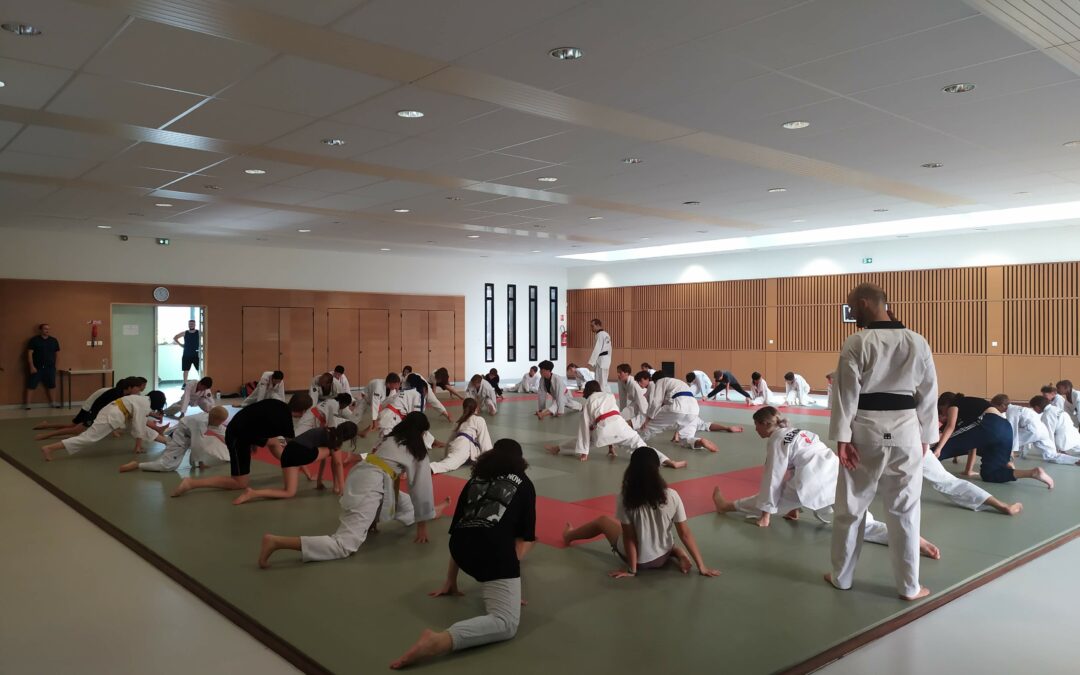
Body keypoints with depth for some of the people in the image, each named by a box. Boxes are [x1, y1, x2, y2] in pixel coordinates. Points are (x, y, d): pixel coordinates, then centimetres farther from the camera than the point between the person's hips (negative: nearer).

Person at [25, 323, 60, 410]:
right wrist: (31, 366, -15)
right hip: (36, 367, -4)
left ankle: (51, 403, 20)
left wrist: (54, 365, 9)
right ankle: (26, 404, 1)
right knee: (31, 386, -2)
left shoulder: (54, 340, 8)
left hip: (50, 367, 4)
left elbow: (56, 353, 14)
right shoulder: (34, 340, -5)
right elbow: (29, 353, -8)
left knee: (50, 386, 10)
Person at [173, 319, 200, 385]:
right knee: (186, 370, 4)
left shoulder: (199, 333, -2)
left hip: (196, 355, -2)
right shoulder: (184, 333, 5)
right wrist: (180, 344, 8)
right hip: (186, 355, 2)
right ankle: (185, 384, 11)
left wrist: (202, 345, -5)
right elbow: (175, 338, 18)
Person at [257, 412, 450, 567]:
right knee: (345, 545, -14)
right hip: (370, 487, -9)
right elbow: (421, 486, 9)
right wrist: (422, 525, 17)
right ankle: (277, 542, -26)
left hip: (359, 477, 9)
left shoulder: (390, 439, 24)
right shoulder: (417, 451, 6)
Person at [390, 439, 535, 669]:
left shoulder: (475, 480, 27)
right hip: (495, 551, -6)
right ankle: (438, 641, -32)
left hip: (463, 550, 6)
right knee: (506, 623, -11)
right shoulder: (524, 484, 20)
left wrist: (451, 581, 31)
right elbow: (525, 537, 16)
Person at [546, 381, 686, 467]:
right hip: (618, 423, 1)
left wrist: (583, 452, 16)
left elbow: (585, 426, 17)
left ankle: (558, 449, 45)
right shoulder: (610, 396, 31)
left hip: (601, 429, -1)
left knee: (579, 440, 26)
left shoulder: (588, 402, 24)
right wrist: (611, 445, 38)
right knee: (639, 445, -7)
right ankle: (669, 462, -23)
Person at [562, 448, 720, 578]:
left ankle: (569, 536, 50)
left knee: (603, 521, 24)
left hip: (638, 559, -1)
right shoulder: (672, 496, -18)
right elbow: (685, 534, -13)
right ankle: (678, 554, 11)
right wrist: (702, 567, -4)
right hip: (663, 558, 1)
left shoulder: (625, 498, -23)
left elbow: (629, 537, -17)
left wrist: (631, 569, -5)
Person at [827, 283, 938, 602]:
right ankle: (909, 586, 20)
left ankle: (841, 576, 24)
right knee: (905, 510, 11)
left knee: (850, 507, 11)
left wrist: (842, 438, -8)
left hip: (865, 430, -2)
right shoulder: (918, 342, 2)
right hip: (905, 430, 3)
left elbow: (846, 392, -11)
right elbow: (928, 394, 7)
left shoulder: (857, 342, -10)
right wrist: (925, 436, 14)